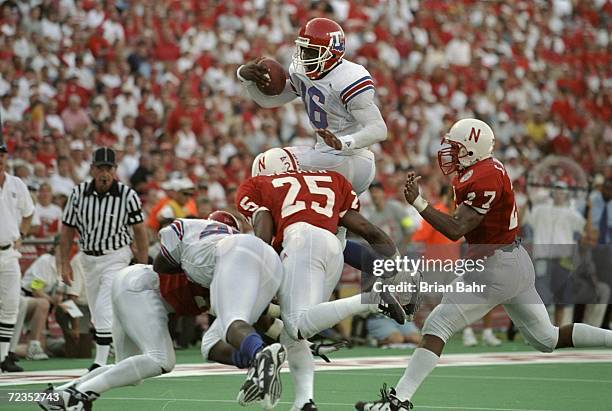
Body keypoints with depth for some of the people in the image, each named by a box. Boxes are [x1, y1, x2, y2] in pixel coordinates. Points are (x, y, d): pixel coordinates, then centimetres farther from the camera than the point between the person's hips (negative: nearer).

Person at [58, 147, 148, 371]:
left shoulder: (127, 195, -13)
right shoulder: (79, 193, -6)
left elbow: (139, 230, -5)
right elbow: (68, 228, 1)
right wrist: (64, 263, -1)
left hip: (115, 257, -4)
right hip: (88, 258, 4)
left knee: (103, 309, -15)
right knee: (97, 313, 11)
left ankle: (100, 363, -12)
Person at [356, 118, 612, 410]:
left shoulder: (482, 180, -20)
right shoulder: (490, 167, 8)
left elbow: (456, 230, -23)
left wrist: (417, 202, -23)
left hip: (494, 269, -10)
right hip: (517, 262, 10)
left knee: (437, 326, -7)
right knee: (546, 339, 19)